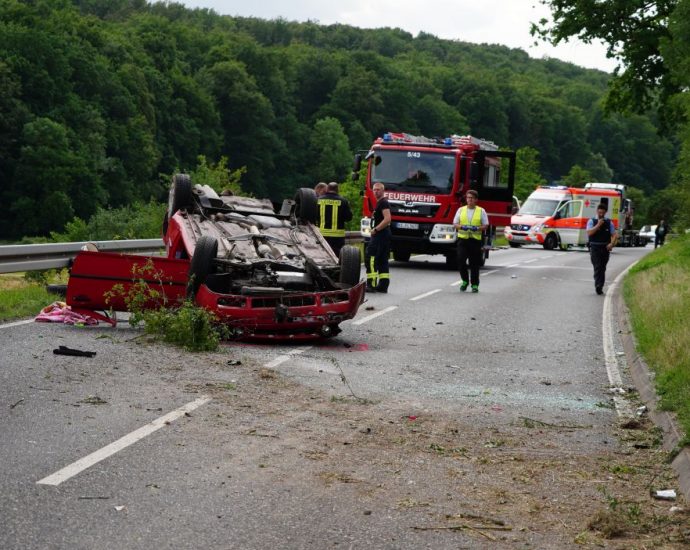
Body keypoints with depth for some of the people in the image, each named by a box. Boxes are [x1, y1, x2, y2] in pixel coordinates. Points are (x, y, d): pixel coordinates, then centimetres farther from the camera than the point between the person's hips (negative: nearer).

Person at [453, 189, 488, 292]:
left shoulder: (481, 211, 6)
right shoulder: (461, 210, 10)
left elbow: (485, 225, 5)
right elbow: (455, 223, 9)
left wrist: (477, 228, -15)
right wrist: (461, 227, -12)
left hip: (475, 239, -1)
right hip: (462, 238, 1)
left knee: (474, 264, 2)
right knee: (461, 261, -9)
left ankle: (474, 284, 11)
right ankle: (465, 281, 11)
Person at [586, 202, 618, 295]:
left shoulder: (609, 222, 9)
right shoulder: (591, 221, 3)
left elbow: (614, 235, 5)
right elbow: (589, 233, -11)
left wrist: (612, 244, -12)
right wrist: (598, 225, -16)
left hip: (605, 248, 3)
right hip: (595, 248, -3)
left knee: (602, 268, 7)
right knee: (597, 267, -14)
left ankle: (600, 287, 15)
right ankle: (598, 286, -22)